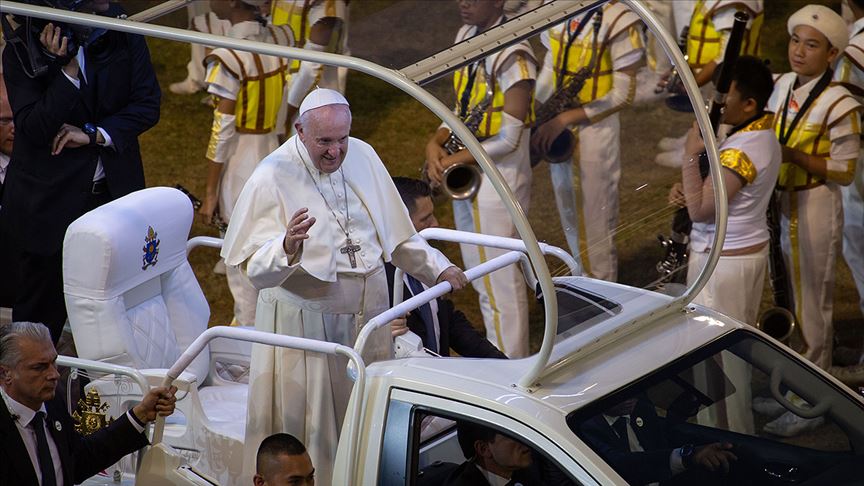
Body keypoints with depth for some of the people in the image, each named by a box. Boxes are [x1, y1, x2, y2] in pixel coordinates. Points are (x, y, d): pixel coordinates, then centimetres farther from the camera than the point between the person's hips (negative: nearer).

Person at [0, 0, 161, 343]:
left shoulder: (123, 34, -2)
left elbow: (147, 105, -2)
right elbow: (33, 128, -18)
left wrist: (95, 134, -15)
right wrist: (66, 71, -28)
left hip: (115, 191, 3)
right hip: (50, 199, -3)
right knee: (42, 312, 7)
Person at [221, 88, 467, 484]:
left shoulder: (362, 157, 2)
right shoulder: (272, 178, -15)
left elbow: (395, 234, 15)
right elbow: (255, 270, -21)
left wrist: (437, 268, 5)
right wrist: (286, 249, -41)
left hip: (366, 315, 5)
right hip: (305, 322, -5)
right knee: (306, 425, 0)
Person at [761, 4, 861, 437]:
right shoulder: (783, 86, 3)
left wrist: (794, 155, -24)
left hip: (815, 207, -7)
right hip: (780, 203, 7)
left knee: (811, 305, 2)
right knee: (784, 302, 17)